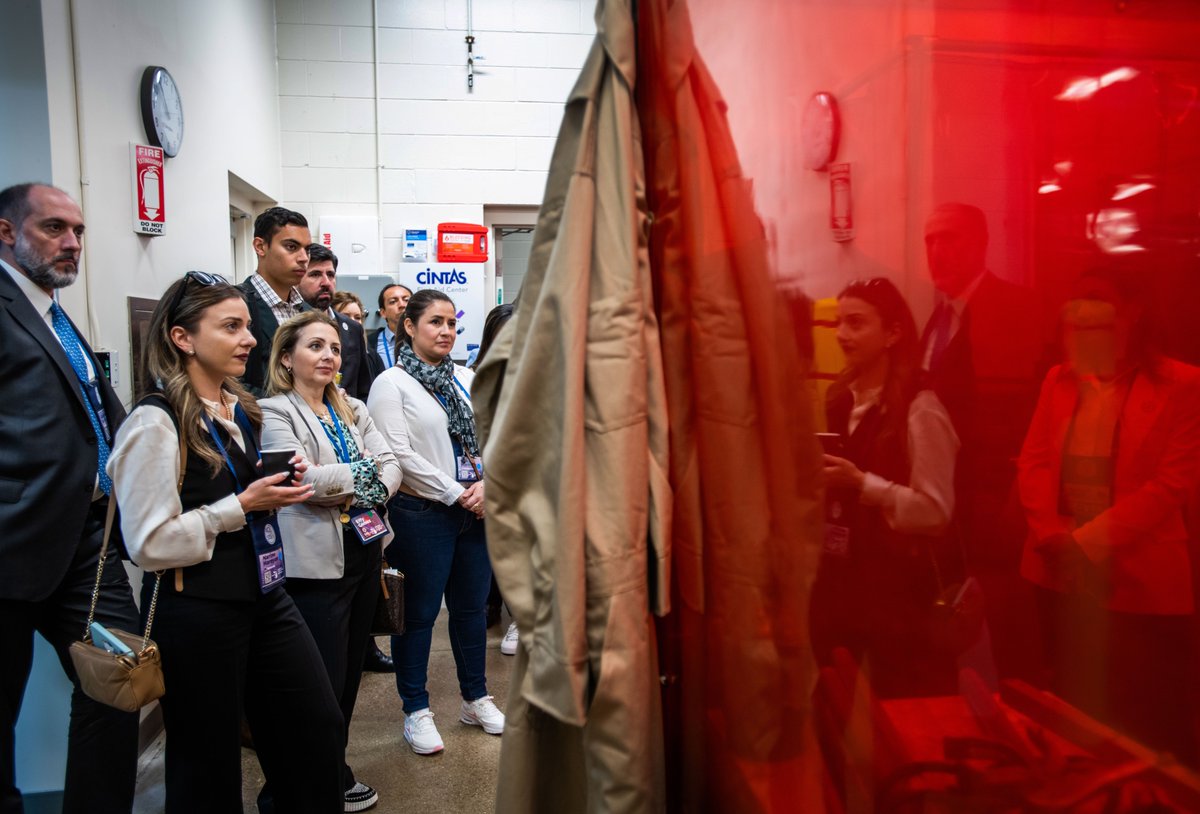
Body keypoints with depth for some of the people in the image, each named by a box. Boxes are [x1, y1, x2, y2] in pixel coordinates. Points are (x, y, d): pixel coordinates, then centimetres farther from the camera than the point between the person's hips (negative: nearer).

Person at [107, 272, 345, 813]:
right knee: (208, 758, 10)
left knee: (320, 728, 11)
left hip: (263, 596, 8)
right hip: (197, 610, -7)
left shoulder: (241, 410, 9)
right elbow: (149, 544, -18)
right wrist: (241, 506, -18)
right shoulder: (156, 421, -15)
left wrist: (279, 488, 5)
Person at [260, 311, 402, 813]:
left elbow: (390, 465, 4)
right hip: (317, 560, -7)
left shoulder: (352, 410, 13)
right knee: (325, 680, 3)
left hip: (365, 549, 7)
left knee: (350, 671, 16)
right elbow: (301, 477, -19)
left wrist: (358, 493, -14)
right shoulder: (273, 412, -6)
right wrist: (364, 474, -9)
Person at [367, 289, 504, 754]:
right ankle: (416, 711, 22)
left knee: (472, 606, 16)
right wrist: (455, 493, -13)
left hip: (475, 510, 6)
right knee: (419, 613, 6)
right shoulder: (392, 384, -7)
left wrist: (486, 485, -7)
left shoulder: (467, 380, 11)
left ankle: (475, 699, 32)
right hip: (423, 515, -6)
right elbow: (399, 454, -15)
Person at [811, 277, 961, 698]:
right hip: (841, 577, 7)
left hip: (897, 583, -7)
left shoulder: (919, 408, -15)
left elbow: (935, 511, -18)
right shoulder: (840, 400, 8)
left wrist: (862, 483, -25)